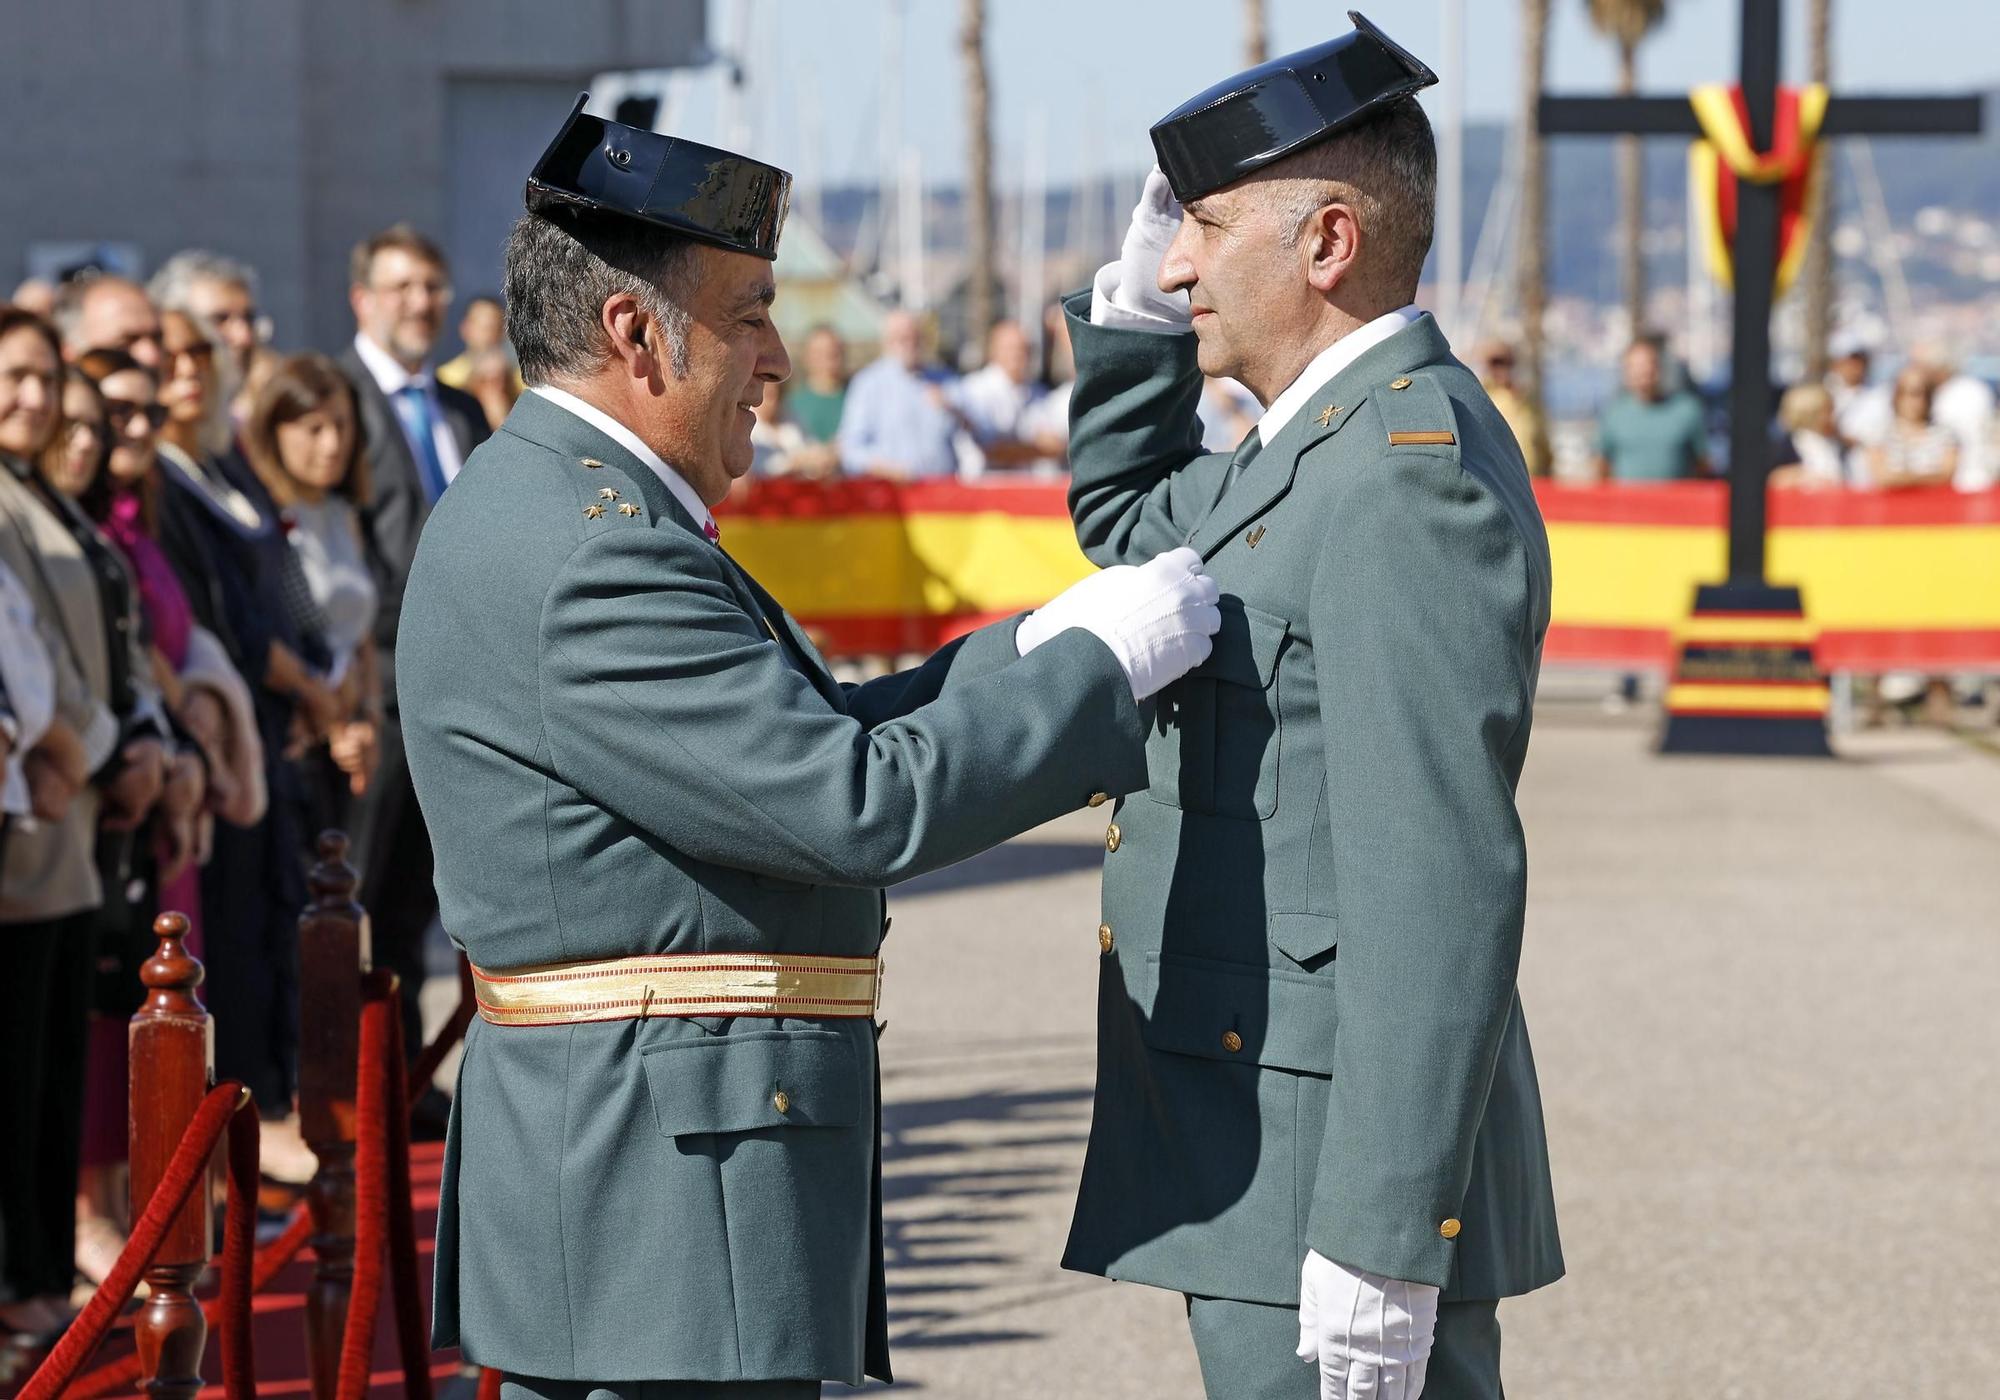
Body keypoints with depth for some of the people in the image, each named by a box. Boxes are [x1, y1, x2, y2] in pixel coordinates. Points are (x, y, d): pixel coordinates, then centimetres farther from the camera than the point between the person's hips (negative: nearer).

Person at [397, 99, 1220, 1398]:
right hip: (678, 1182, -11)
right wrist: (1100, 662, -11)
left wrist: (1036, 646, 9)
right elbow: (863, 807, -22)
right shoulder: (588, 560, -19)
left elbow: (797, 749, 18)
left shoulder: (556, 509, 15)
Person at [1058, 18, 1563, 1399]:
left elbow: (1444, 886, -24)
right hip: (1262, 1159, 10)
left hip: (1343, 1175, -10)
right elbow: (1127, 522, 34)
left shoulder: (1416, 472, -18)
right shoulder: (1338, 443, 13)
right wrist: (1137, 302, 16)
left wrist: (1379, 1243, -27)